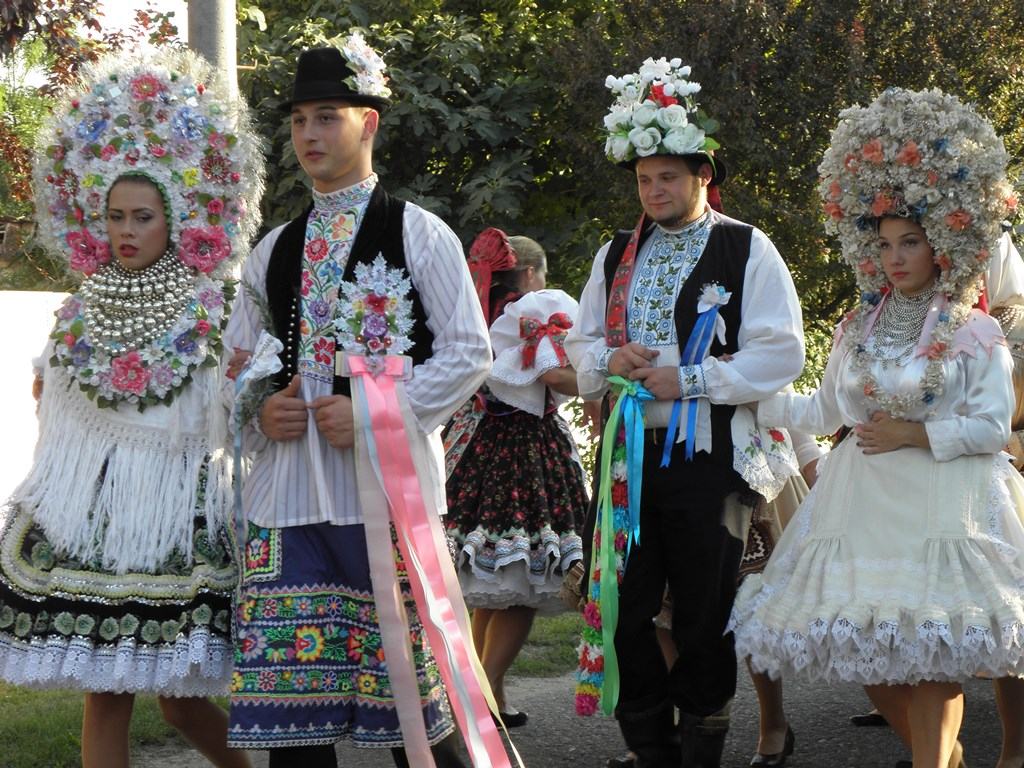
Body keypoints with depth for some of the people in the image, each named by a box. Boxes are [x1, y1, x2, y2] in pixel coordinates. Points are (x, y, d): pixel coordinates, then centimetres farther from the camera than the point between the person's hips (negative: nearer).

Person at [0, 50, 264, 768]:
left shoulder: (213, 311, -1)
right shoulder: (79, 313, 10)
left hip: (177, 522, -3)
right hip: (84, 520, 3)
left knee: (181, 697, 0)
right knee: (105, 695, 1)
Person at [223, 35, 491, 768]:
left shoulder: (417, 234, 2)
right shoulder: (273, 251, 17)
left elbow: (468, 353, -5)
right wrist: (260, 414, 0)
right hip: (286, 489, 5)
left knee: (407, 680, -2)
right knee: (288, 697, 4)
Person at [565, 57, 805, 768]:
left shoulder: (747, 250, 0)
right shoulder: (616, 256, 15)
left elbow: (780, 354, -8)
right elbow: (580, 347, 20)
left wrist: (688, 379, -15)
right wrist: (610, 363, -3)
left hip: (711, 460, -4)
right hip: (627, 455, 4)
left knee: (705, 616, 3)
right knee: (622, 610, 3)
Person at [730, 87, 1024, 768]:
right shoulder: (860, 328, 13)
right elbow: (826, 411, 18)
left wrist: (918, 435, -13)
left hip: (941, 504, -5)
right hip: (862, 502, 5)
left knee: (927, 652, -9)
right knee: (861, 649, 4)